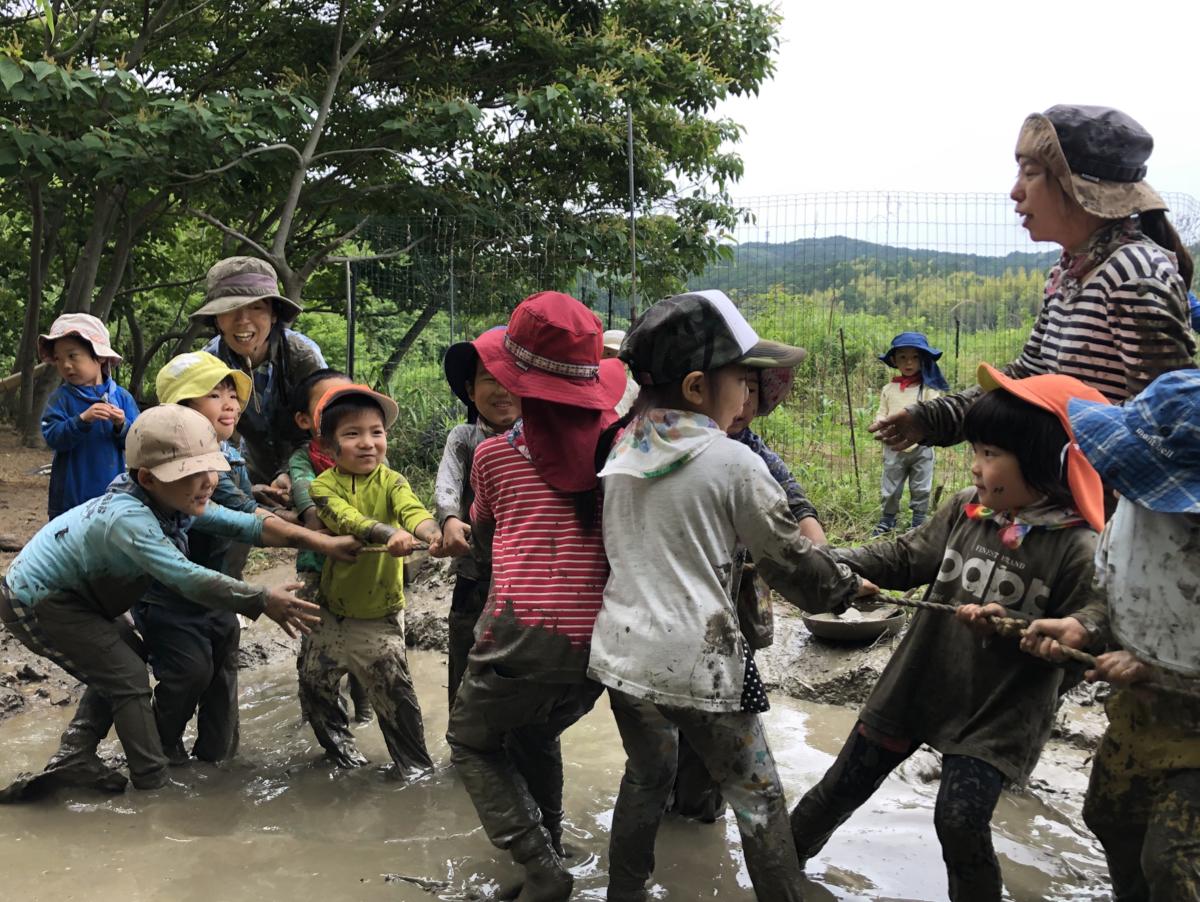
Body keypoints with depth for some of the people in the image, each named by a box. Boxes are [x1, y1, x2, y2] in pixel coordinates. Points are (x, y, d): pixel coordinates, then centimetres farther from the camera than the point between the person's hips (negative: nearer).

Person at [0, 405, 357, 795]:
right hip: (34, 602, -9)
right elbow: (189, 579, -44)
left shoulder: (176, 501, -11)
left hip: (73, 595, 9)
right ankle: (153, 782, 1)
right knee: (127, 676, -8)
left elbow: (245, 525, -14)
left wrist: (320, 541, -20)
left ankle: (74, 760, 23)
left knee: (120, 667, 18)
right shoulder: (128, 518, -37)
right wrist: (264, 601, -43)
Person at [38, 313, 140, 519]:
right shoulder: (61, 398, -2)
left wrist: (122, 426, -19)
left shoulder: (121, 397, 2)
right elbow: (52, 437, -13)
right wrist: (82, 419, -26)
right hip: (70, 494, -1)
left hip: (112, 493, 2)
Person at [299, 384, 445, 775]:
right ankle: (340, 744, 38)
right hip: (331, 609, 2)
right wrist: (388, 533, -49)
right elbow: (345, 519, -29)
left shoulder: (390, 481, -7)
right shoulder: (323, 485, -9)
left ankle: (417, 766, 14)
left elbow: (411, 508, -28)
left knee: (393, 689, -3)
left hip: (380, 612, -2)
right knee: (314, 682, 12)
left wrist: (432, 533, -52)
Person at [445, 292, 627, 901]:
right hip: (600, 639, 4)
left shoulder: (494, 453, 0)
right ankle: (550, 847, 37)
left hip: (526, 633, -4)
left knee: (472, 741, 20)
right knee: (537, 736, 31)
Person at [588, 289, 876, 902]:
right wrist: (845, 586, 14)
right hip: (698, 662, -6)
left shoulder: (620, 455, 5)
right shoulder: (734, 462, -12)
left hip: (624, 652, 6)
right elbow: (787, 558, -4)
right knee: (756, 795, 9)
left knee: (645, 781, 23)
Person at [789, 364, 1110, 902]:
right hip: (917, 685, 5)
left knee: (959, 822, -13)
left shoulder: (1078, 549, -19)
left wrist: (1012, 625, -29)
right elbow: (905, 558, 2)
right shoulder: (966, 510, -4)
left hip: (997, 715, -5)